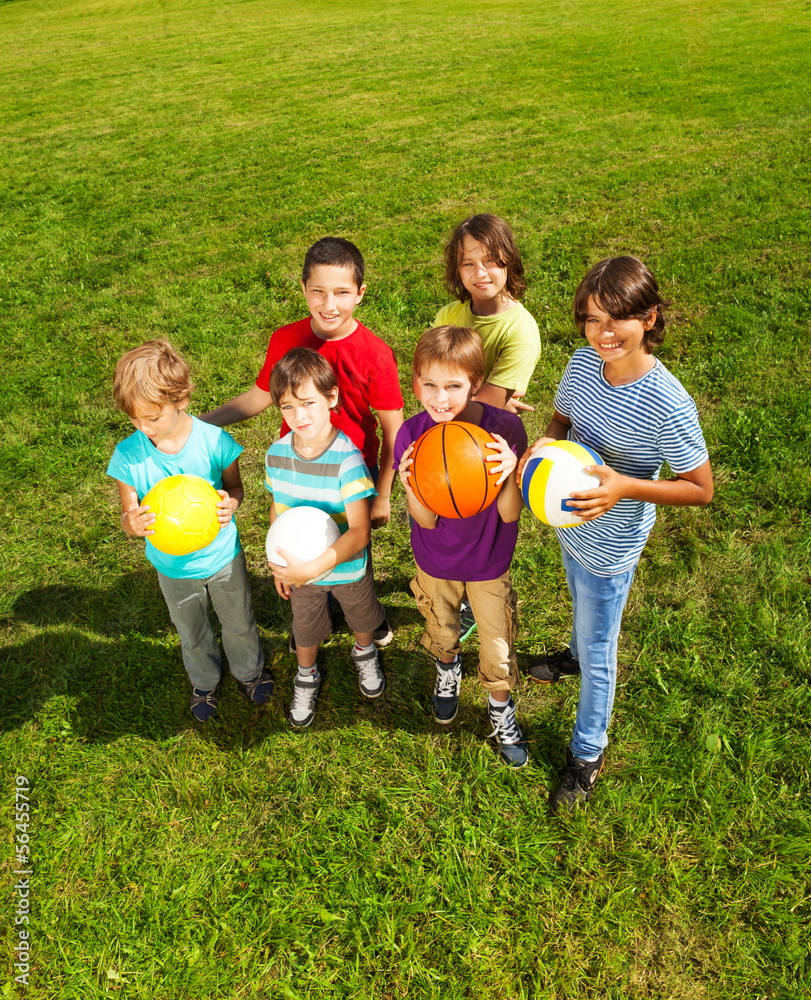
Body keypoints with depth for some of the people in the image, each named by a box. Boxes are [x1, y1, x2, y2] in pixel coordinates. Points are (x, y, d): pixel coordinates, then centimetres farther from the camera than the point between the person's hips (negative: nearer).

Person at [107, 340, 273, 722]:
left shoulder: (214, 441, -24)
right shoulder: (127, 455, -21)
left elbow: (234, 486, -6)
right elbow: (127, 518, -11)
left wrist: (230, 504, -30)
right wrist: (133, 523, -36)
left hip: (223, 557, -1)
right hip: (174, 567, 1)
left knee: (239, 622, 24)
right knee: (193, 635, 26)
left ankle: (249, 670, 56)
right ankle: (204, 681, 57)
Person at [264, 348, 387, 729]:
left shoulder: (347, 459, -32)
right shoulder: (277, 453, -15)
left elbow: (360, 532, -34)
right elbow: (278, 508, 1)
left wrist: (313, 568, -44)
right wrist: (279, 565, 5)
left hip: (348, 566, -3)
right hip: (301, 568, 3)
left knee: (361, 618, 26)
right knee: (305, 629, 25)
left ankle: (364, 653, 60)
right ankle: (307, 677, 55)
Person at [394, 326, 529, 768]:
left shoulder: (504, 428, -26)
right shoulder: (412, 435, -22)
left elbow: (509, 515, -21)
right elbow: (427, 520, -19)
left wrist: (510, 476, -42)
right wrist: (411, 489, -40)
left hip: (489, 563, -1)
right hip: (435, 561, 1)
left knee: (498, 655, 12)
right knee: (441, 637, 26)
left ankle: (501, 709, 45)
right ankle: (447, 671, 62)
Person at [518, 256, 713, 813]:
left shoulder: (669, 407, -30)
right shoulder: (584, 361, -13)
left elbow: (701, 490, -20)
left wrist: (625, 486, -33)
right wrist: (545, 444, -18)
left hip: (611, 544, -5)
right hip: (568, 522, 5)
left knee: (598, 650, 12)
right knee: (584, 607, 33)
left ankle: (589, 752, 35)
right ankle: (578, 654, 66)